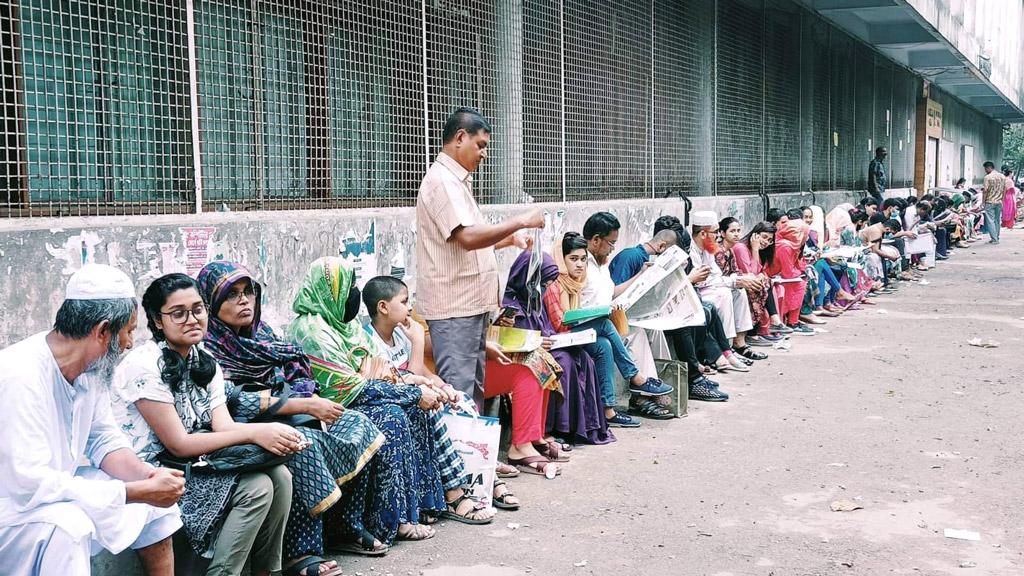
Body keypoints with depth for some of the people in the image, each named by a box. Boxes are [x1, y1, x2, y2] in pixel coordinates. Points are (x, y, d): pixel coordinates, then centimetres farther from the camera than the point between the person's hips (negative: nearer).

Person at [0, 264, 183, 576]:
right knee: (65, 525, -36)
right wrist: (139, 491, -31)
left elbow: (104, 439, 8)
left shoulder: (92, 368, -3)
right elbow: (31, 483, -33)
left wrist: (146, 475, -14)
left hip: (56, 490, 9)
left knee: (160, 497, 6)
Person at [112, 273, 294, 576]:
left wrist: (274, 432, -26)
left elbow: (224, 425, -5)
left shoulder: (206, 361, 7)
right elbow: (179, 444, -19)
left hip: (195, 462, 8)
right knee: (256, 486, -21)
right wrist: (255, 433, -23)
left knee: (279, 475, -10)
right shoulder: (144, 365, -18)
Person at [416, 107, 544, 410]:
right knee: (458, 394, -8)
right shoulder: (442, 181, -14)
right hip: (454, 306, -10)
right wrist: (521, 221, -18)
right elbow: (468, 237, -26)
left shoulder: (457, 181, 19)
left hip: (471, 303, 10)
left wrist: (506, 239, 13)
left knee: (475, 388, 15)